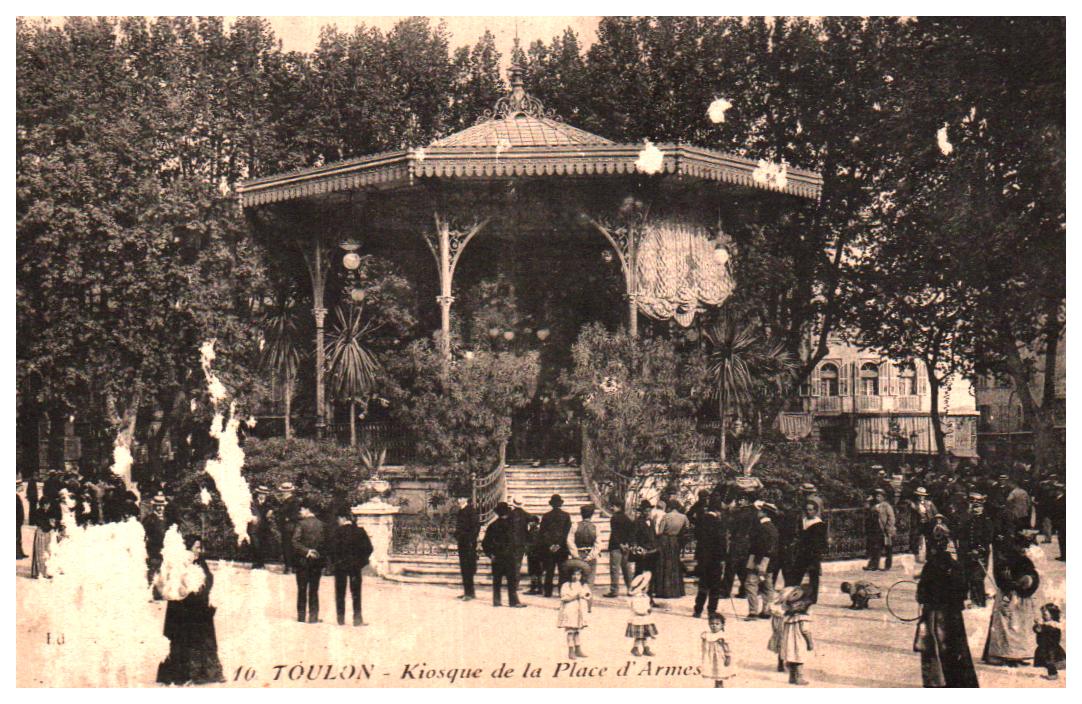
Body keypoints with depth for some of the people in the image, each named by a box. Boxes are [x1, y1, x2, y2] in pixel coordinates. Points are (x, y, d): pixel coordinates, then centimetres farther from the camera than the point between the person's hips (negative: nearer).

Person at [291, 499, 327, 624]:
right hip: (317, 562, 3)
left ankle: (301, 616, 8)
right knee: (314, 590, 7)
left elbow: (295, 542, -17)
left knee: (302, 590, 6)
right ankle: (313, 616, 4)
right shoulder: (321, 524, 2)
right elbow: (325, 543, 5)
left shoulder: (301, 524, -9)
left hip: (303, 561, -3)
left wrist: (306, 551, -14)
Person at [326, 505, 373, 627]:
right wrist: (361, 561, 8)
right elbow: (368, 548, -3)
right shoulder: (359, 531, -3)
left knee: (340, 593, 9)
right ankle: (357, 619, 2)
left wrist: (333, 563, 1)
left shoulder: (336, 532, -9)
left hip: (340, 566, -1)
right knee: (356, 593, 7)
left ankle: (341, 619, 10)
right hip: (355, 566, 1)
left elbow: (330, 549, -11)